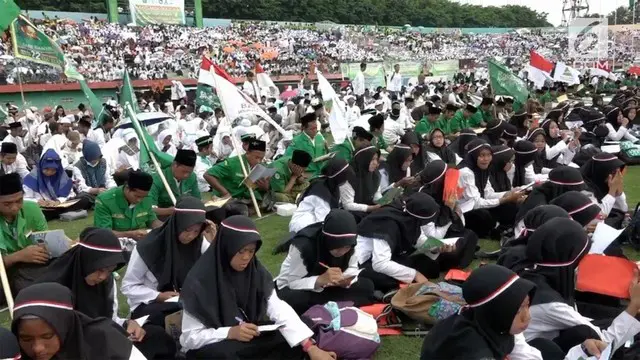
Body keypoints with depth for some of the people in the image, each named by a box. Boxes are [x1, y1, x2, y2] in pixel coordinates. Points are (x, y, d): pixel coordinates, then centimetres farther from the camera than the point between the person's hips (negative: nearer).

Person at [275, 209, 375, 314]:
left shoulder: (348, 244, -15)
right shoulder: (303, 244, -30)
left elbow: (352, 269, -4)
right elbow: (294, 283, -27)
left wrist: (345, 280, -28)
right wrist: (320, 280, -44)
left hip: (328, 288, 5)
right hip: (293, 289, -5)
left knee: (367, 286, -15)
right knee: (293, 299, -40)